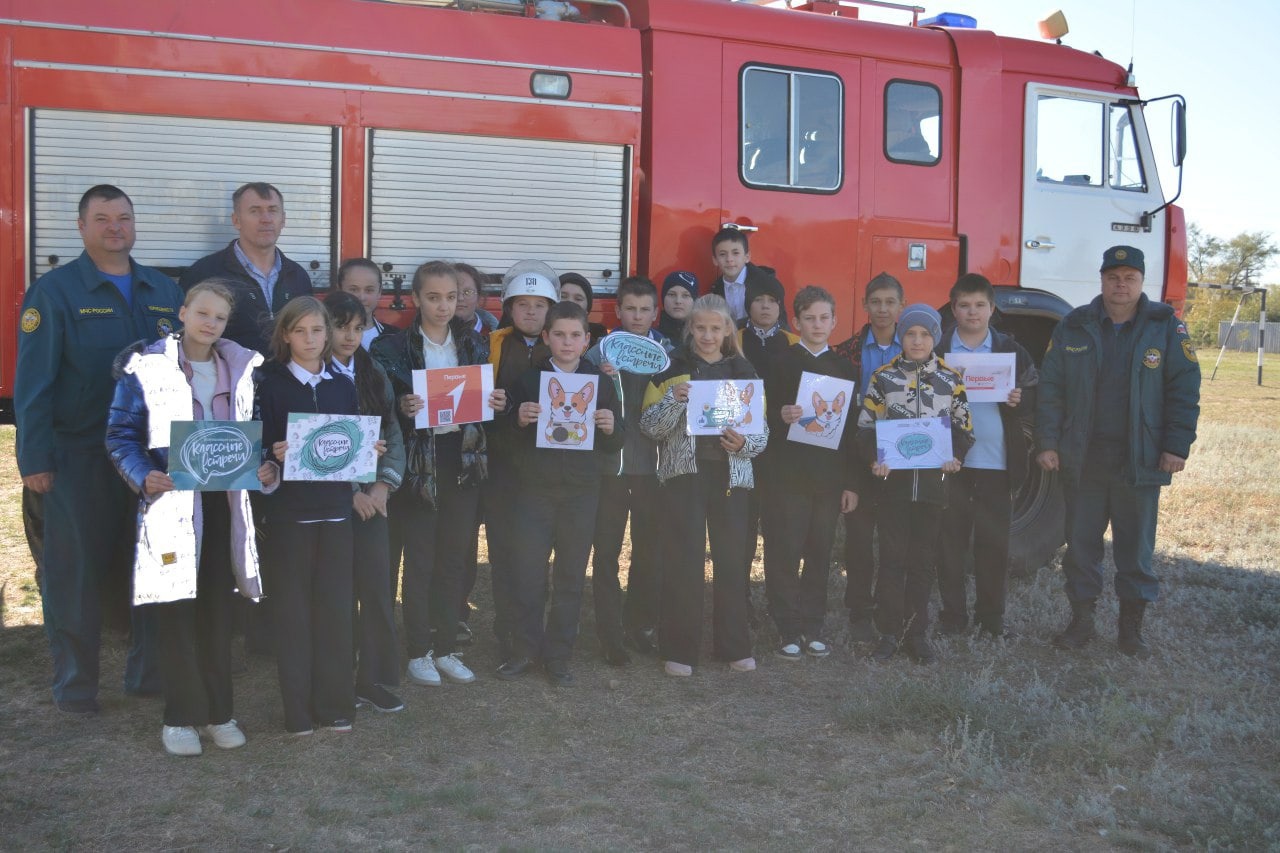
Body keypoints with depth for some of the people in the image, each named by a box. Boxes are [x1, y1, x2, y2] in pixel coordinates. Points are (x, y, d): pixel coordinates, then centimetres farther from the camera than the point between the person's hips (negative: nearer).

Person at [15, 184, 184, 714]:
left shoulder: (165, 291, 9)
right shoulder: (54, 291, -4)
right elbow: (32, 381, -8)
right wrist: (35, 459, -13)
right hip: (78, 457, -4)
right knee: (76, 570, 4)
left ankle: (149, 672, 24)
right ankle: (74, 685, 17)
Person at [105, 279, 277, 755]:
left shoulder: (241, 368, 10)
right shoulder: (147, 367, -3)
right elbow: (120, 434, -3)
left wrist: (265, 470, -5)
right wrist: (143, 476, -20)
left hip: (224, 503, 4)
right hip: (171, 502, -3)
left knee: (218, 610, 8)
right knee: (177, 610, -1)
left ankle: (217, 712, 19)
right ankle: (181, 717, 11)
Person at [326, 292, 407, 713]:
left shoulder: (374, 374, 11)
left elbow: (393, 431, 10)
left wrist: (383, 484, -4)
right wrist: (349, 492, -11)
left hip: (371, 496, 4)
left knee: (377, 588, 3)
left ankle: (375, 681, 13)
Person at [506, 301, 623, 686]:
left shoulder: (600, 382, 6)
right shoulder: (529, 379, 3)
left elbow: (616, 445, 8)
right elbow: (508, 438, 2)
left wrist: (610, 428, -13)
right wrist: (520, 420, -18)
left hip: (582, 491, 1)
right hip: (536, 488, -1)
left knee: (571, 576, 6)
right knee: (528, 572, 0)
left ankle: (557, 655, 16)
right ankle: (526, 650, 15)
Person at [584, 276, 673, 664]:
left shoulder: (668, 351, 5)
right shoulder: (600, 352, -1)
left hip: (651, 463, 2)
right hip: (610, 461, -2)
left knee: (649, 548, 11)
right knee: (607, 551, 2)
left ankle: (641, 625, 26)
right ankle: (610, 632, 10)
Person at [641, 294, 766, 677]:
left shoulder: (743, 371, 10)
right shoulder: (671, 368, 3)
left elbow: (762, 430, 8)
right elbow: (650, 427, -2)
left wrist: (744, 443, -12)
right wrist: (674, 399, -19)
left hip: (730, 473, 2)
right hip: (684, 473, -2)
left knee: (731, 560, 5)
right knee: (683, 561, -4)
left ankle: (735, 646, 18)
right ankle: (679, 649, 6)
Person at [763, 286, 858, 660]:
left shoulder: (844, 368, 11)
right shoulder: (780, 362, 2)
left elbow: (851, 426, 10)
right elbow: (763, 412, 0)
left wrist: (852, 483, 6)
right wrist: (781, 416, -24)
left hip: (829, 476, 3)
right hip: (787, 475, -3)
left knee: (820, 553, 6)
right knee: (785, 552, -2)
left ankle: (813, 626, 16)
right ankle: (789, 629, 6)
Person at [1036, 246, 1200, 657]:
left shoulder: (1166, 327, 1)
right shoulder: (1073, 327, 4)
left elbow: (1184, 388, 0)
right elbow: (1050, 388, 4)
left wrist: (1177, 445, -6)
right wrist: (1047, 443, -2)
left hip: (1140, 461, -1)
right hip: (1082, 459, 1)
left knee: (1136, 546, 7)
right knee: (1081, 542, 8)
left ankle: (1132, 626, 19)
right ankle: (1082, 619, 20)